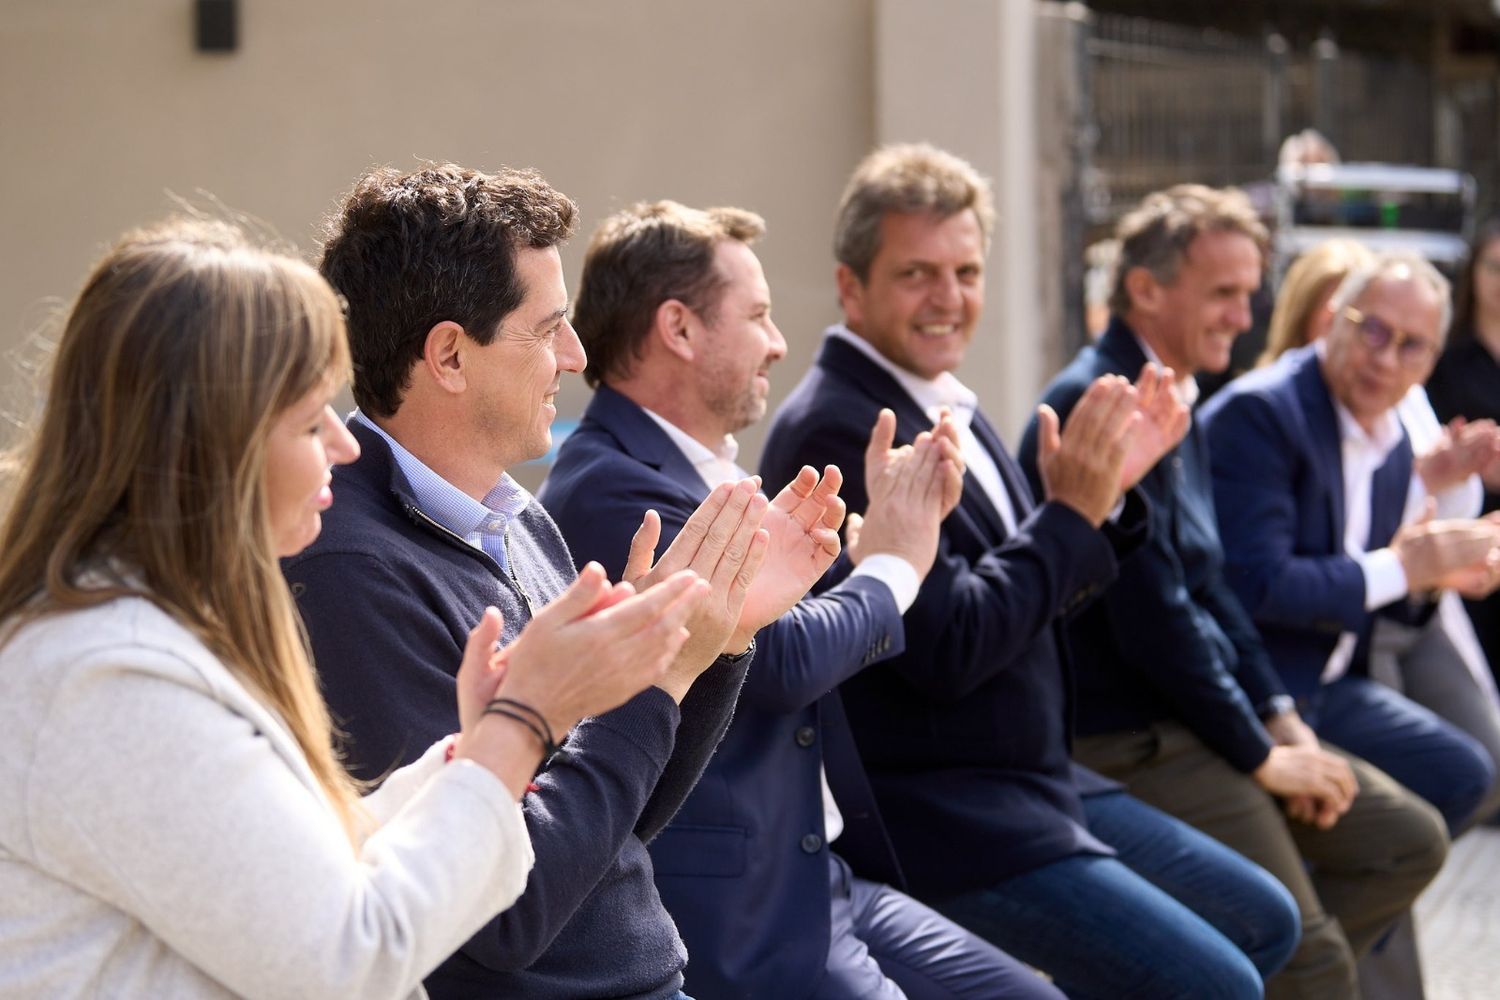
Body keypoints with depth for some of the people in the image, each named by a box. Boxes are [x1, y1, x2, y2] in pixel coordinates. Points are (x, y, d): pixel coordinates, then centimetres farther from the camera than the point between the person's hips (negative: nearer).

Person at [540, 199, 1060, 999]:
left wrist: (891, 524, 2)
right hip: (730, 914, -9)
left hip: (821, 879, 9)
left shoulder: (711, 472, 11)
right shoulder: (609, 489, -18)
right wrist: (893, 563, -6)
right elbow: (783, 659, -24)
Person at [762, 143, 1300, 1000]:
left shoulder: (945, 406, 9)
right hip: (939, 816, -10)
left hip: (1034, 781, 10)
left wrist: (1110, 488, 0)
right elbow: (948, 650, -24)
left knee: (1263, 922, 16)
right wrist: (1071, 511, -18)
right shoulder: (837, 430, -19)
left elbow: (1037, 599, 14)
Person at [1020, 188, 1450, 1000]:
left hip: (1197, 718, 10)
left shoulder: (1170, 404, 13)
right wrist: (1261, 756, -12)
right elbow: (1151, 619, -22)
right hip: (1130, 743, -10)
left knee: (1410, 840, 10)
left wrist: (1281, 718, 5)